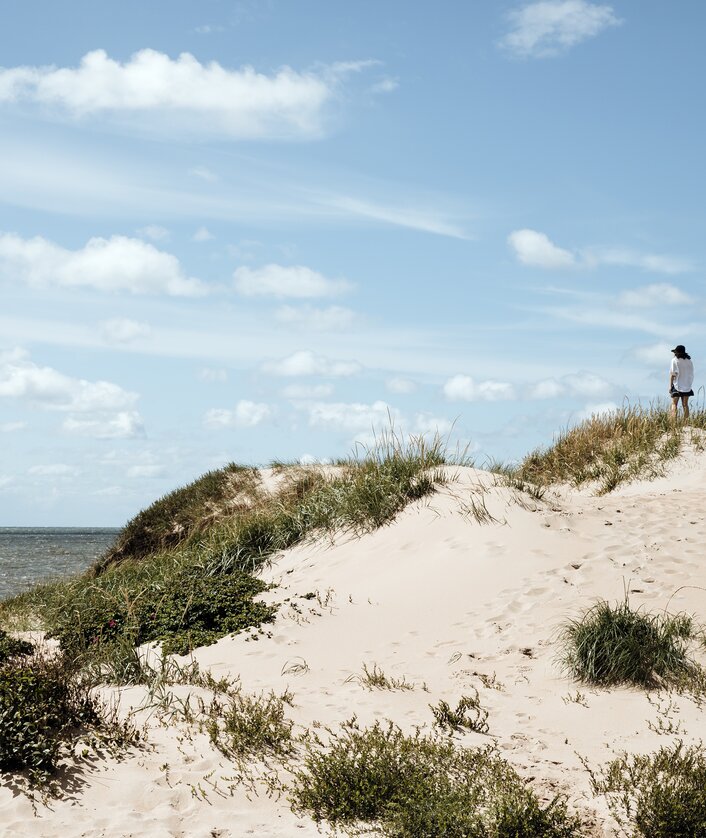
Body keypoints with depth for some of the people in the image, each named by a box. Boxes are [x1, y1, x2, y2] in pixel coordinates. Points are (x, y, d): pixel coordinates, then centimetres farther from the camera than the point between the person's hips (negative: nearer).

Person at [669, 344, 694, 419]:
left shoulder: (675, 360, -6)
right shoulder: (689, 361, 7)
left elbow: (672, 374, -9)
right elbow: (692, 374, 8)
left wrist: (670, 386, -6)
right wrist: (689, 384, 15)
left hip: (677, 386, -4)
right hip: (687, 386, 4)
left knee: (674, 404, -1)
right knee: (685, 404, 9)